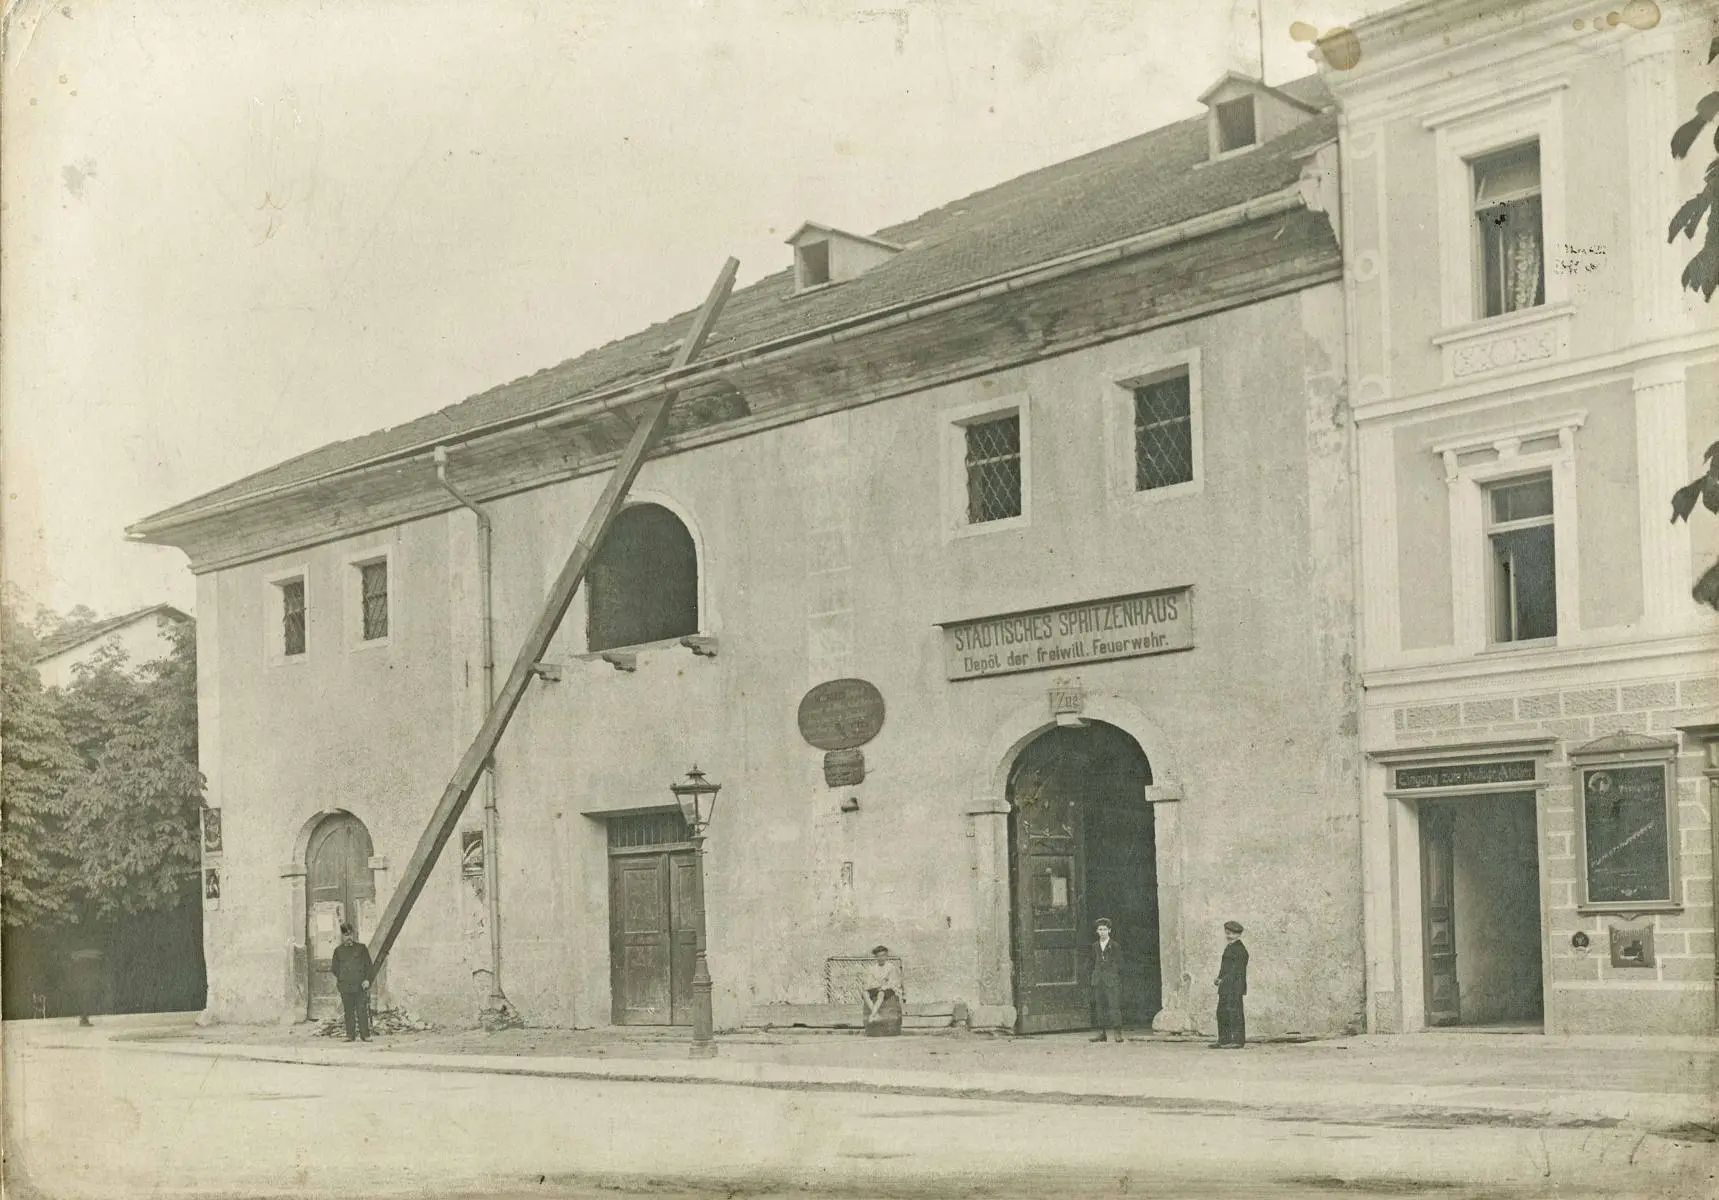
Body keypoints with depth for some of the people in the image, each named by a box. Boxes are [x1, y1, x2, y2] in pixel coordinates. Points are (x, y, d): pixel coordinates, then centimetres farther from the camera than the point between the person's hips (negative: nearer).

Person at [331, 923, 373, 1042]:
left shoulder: (361, 948, 9)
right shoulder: (338, 950, 13)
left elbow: (368, 965, 7)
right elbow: (335, 968, 16)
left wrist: (367, 979, -3)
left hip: (360, 985, -1)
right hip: (345, 986, 1)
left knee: (362, 1010, -5)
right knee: (349, 1011, 1)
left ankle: (365, 1035, -3)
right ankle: (349, 1035, 6)